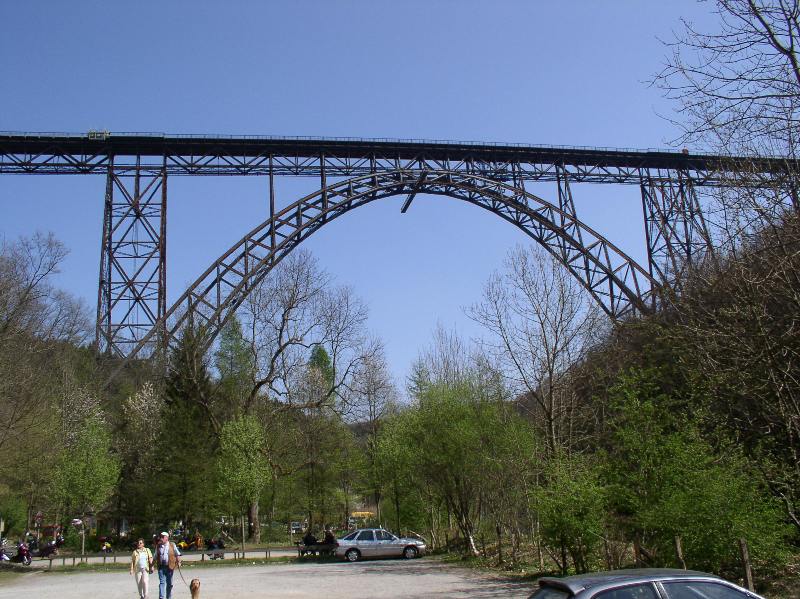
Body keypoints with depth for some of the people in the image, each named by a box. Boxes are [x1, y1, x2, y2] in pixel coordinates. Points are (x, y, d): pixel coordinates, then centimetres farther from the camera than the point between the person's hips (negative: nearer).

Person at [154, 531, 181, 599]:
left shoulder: (172, 545, 5)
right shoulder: (158, 546, 9)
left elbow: (177, 554, 7)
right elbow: (155, 557, 14)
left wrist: (178, 562, -5)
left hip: (170, 567, 0)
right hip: (161, 567, 0)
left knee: (169, 583, 8)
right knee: (162, 582, -10)